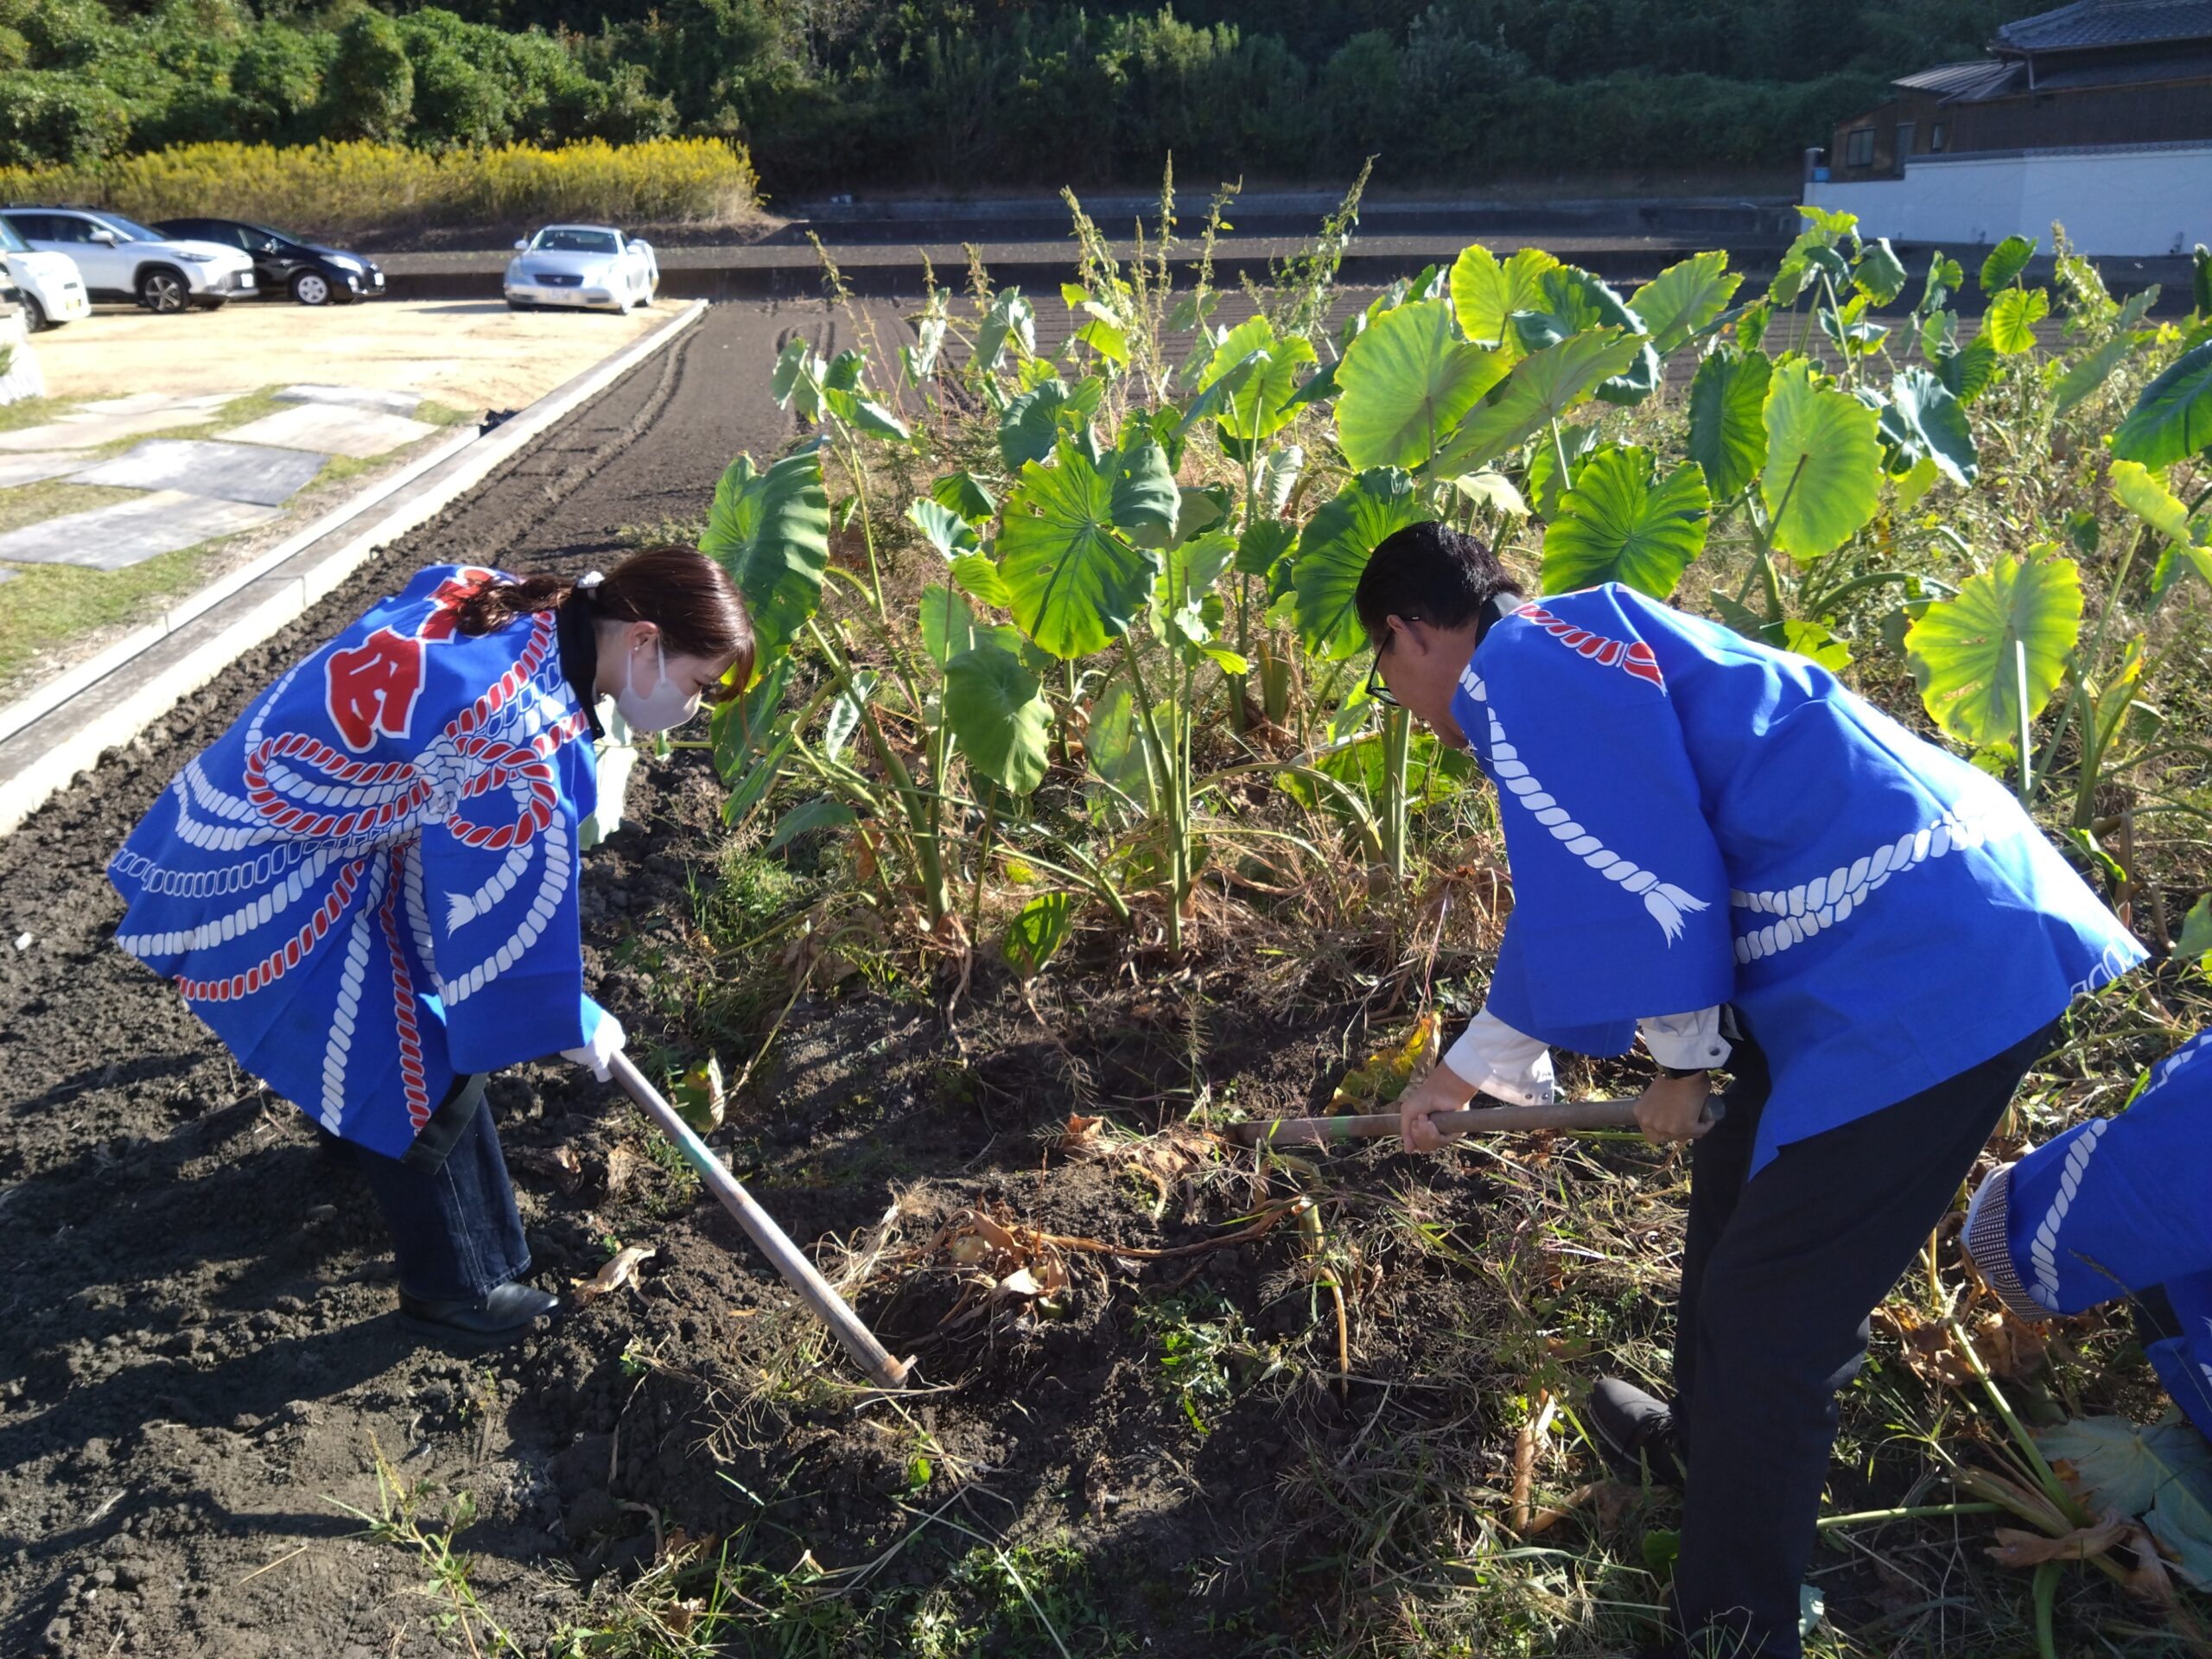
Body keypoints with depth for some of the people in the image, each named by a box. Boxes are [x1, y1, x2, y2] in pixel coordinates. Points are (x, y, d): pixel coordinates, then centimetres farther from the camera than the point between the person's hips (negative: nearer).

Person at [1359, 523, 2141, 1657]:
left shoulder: (1519, 663, -12)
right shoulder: (1569, 660, 20)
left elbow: (1636, 887, -19)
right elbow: (1571, 911, 28)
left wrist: (1684, 1058, 0)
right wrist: (1470, 1067, 36)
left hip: (1925, 970, -10)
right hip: (1923, 932, 10)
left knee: (1766, 1312, 1)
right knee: (1735, 1185, 26)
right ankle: (1705, 1448, 48)